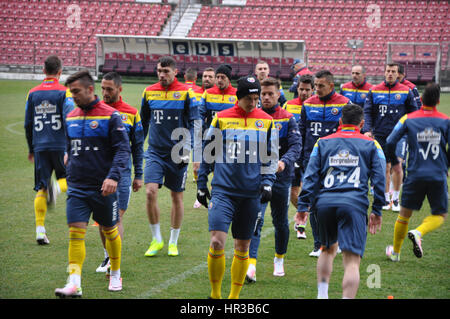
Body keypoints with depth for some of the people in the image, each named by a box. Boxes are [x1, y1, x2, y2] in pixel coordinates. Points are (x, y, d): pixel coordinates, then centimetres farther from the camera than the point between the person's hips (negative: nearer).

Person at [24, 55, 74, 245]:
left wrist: (31, 149, 22)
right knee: (67, 178, 12)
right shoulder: (64, 92, -3)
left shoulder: (33, 93, 8)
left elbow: (27, 124, 12)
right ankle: (57, 187, -25)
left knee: (41, 189, 5)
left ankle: (40, 230, -3)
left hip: (40, 147, 3)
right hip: (60, 146, -3)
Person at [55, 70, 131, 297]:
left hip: (103, 188, -4)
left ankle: (115, 274, 30)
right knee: (75, 232, -9)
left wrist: (113, 176, -24)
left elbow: (123, 149, -11)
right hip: (77, 188, 4)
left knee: (110, 231, 11)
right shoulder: (71, 118, 9)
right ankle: (74, 283, -14)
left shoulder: (110, 115, -8)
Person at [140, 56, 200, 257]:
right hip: (155, 152, 2)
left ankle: (173, 242, 22)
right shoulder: (149, 92, 5)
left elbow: (194, 123, -3)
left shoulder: (186, 93, -4)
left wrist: (187, 147, -13)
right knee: (150, 192, -14)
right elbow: (143, 122, 16)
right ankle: (156, 240, 2)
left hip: (177, 153, -2)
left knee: (177, 197, 7)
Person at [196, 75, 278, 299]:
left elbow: (271, 156, 12)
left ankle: (234, 296, 21)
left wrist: (267, 182, 0)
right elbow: (207, 153, 10)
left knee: (242, 247, 7)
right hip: (223, 190, -2)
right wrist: (201, 184, 10)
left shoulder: (266, 121, 6)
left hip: (251, 194, 2)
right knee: (217, 241, -14)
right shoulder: (221, 119, 2)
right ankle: (215, 294, 3)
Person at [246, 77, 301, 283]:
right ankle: (251, 265, -21)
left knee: (280, 222, 13)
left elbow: (296, 146, -9)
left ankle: (279, 259, 35)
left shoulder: (288, 119, 0)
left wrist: (284, 161, -27)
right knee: (256, 220, -15)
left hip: (280, 176, 0)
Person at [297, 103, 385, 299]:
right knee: (352, 260, -8)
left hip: (324, 202, 3)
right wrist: (377, 211, 12)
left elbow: (311, 176, 7)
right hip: (354, 204, -3)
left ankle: (322, 294, 23)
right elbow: (379, 179, 8)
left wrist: (303, 206, 7)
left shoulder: (323, 143, 14)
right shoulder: (371, 145, 12)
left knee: (328, 249, 27)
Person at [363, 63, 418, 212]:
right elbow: (367, 112, 5)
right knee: (385, 167, 2)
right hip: (380, 135, 1)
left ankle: (395, 198, 13)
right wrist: (367, 129, -7)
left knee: (397, 167, -4)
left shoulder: (406, 91, 3)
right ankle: (386, 198, 14)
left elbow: (413, 112, 8)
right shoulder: (374, 91, 5)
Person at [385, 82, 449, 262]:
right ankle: (418, 233, -18)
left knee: (404, 214, 15)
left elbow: (390, 143, -4)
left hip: (415, 174, 1)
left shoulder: (408, 119, -1)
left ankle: (395, 252, 24)